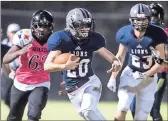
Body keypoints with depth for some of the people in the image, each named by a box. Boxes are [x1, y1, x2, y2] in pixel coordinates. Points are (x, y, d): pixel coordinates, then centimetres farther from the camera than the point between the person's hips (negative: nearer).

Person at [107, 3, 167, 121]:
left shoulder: (156, 34, -19)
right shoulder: (125, 34, -12)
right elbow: (120, 56, 5)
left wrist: (145, 75, -23)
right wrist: (113, 77, 3)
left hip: (149, 77, -1)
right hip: (130, 74, 1)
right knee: (122, 108, -18)